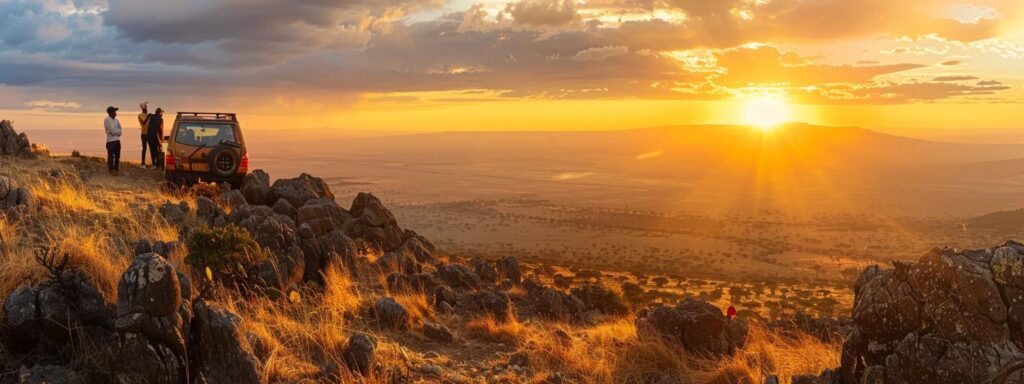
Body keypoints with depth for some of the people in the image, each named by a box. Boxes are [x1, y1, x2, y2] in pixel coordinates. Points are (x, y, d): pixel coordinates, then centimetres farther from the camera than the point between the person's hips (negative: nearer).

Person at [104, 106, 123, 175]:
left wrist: (116, 131, -10)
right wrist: (118, 131, -2)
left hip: (117, 140, 7)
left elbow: (120, 130, 7)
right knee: (111, 156, -4)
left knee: (117, 156, 10)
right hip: (111, 141, -7)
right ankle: (111, 171, 0)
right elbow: (112, 131, -18)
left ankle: (116, 170, 17)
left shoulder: (116, 120, 13)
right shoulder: (107, 120, -9)